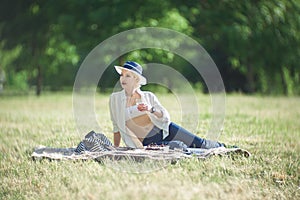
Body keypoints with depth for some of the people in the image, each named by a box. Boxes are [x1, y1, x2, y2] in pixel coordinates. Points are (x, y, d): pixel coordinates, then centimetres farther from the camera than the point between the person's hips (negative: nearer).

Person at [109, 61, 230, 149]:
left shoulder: (148, 96, 4)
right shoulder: (115, 98, 3)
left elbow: (165, 117, -2)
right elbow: (116, 127, 11)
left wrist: (151, 109, -20)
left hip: (164, 130, 2)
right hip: (147, 141, -2)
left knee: (199, 144, 0)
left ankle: (220, 146, 28)